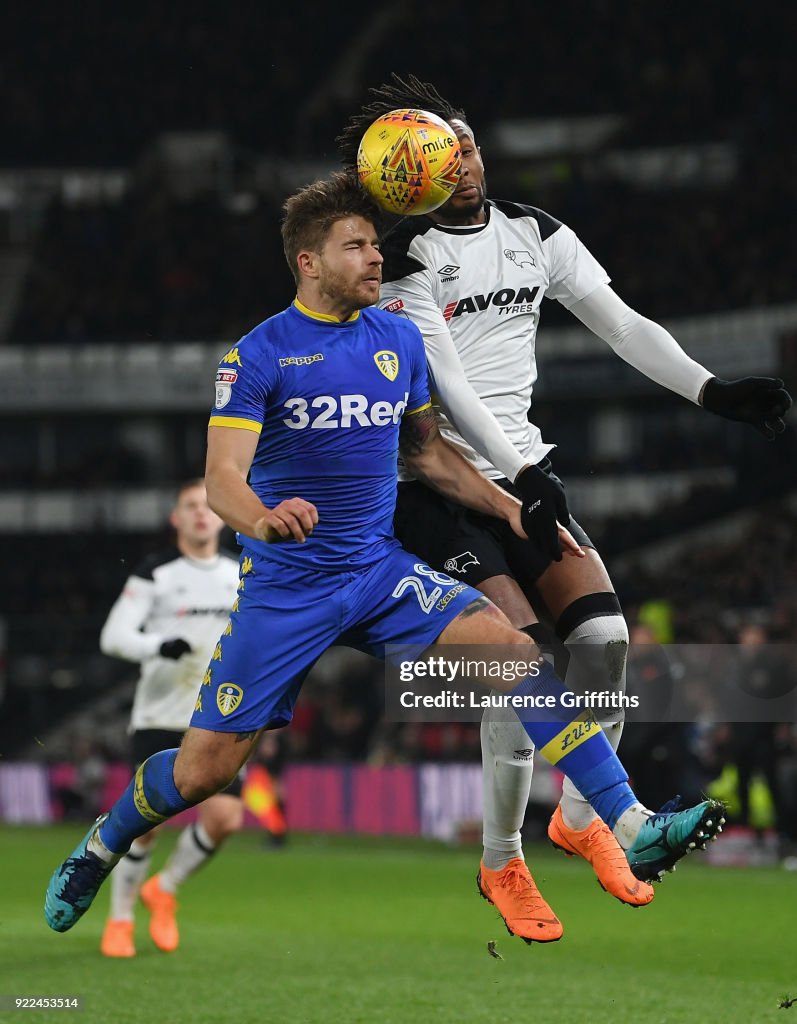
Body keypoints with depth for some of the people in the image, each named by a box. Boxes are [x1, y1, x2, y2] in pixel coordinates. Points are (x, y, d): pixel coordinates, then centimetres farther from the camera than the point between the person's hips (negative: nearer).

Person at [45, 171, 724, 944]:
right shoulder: (259, 355, -8)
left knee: (516, 653, -20)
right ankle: (100, 848, 28)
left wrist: (511, 510, 9)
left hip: (381, 572, 3)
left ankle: (632, 830, -23)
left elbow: (426, 451, 20)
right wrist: (262, 519, -39)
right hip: (285, 584, -3)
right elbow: (222, 476, -16)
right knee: (205, 768, -4)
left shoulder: (399, 339, 7)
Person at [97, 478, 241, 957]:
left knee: (225, 818, -10)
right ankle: (120, 918, 12)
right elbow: (113, 635, -13)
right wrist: (158, 645, -30)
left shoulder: (239, 574, 10)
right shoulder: (155, 573, -5)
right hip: (160, 718, -4)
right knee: (148, 819, -8)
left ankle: (164, 890, 16)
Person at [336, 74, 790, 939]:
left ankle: (580, 818, 11)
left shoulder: (534, 234, 8)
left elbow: (621, 325, 6)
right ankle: (501, 864, 1)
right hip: (435, 485, -5)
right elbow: (445, 384, -16)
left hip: (523, 471, 5)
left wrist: (711, 390, -7)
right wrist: (520, 476, -24)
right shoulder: (406, 259, -9)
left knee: (602, 634, -14)